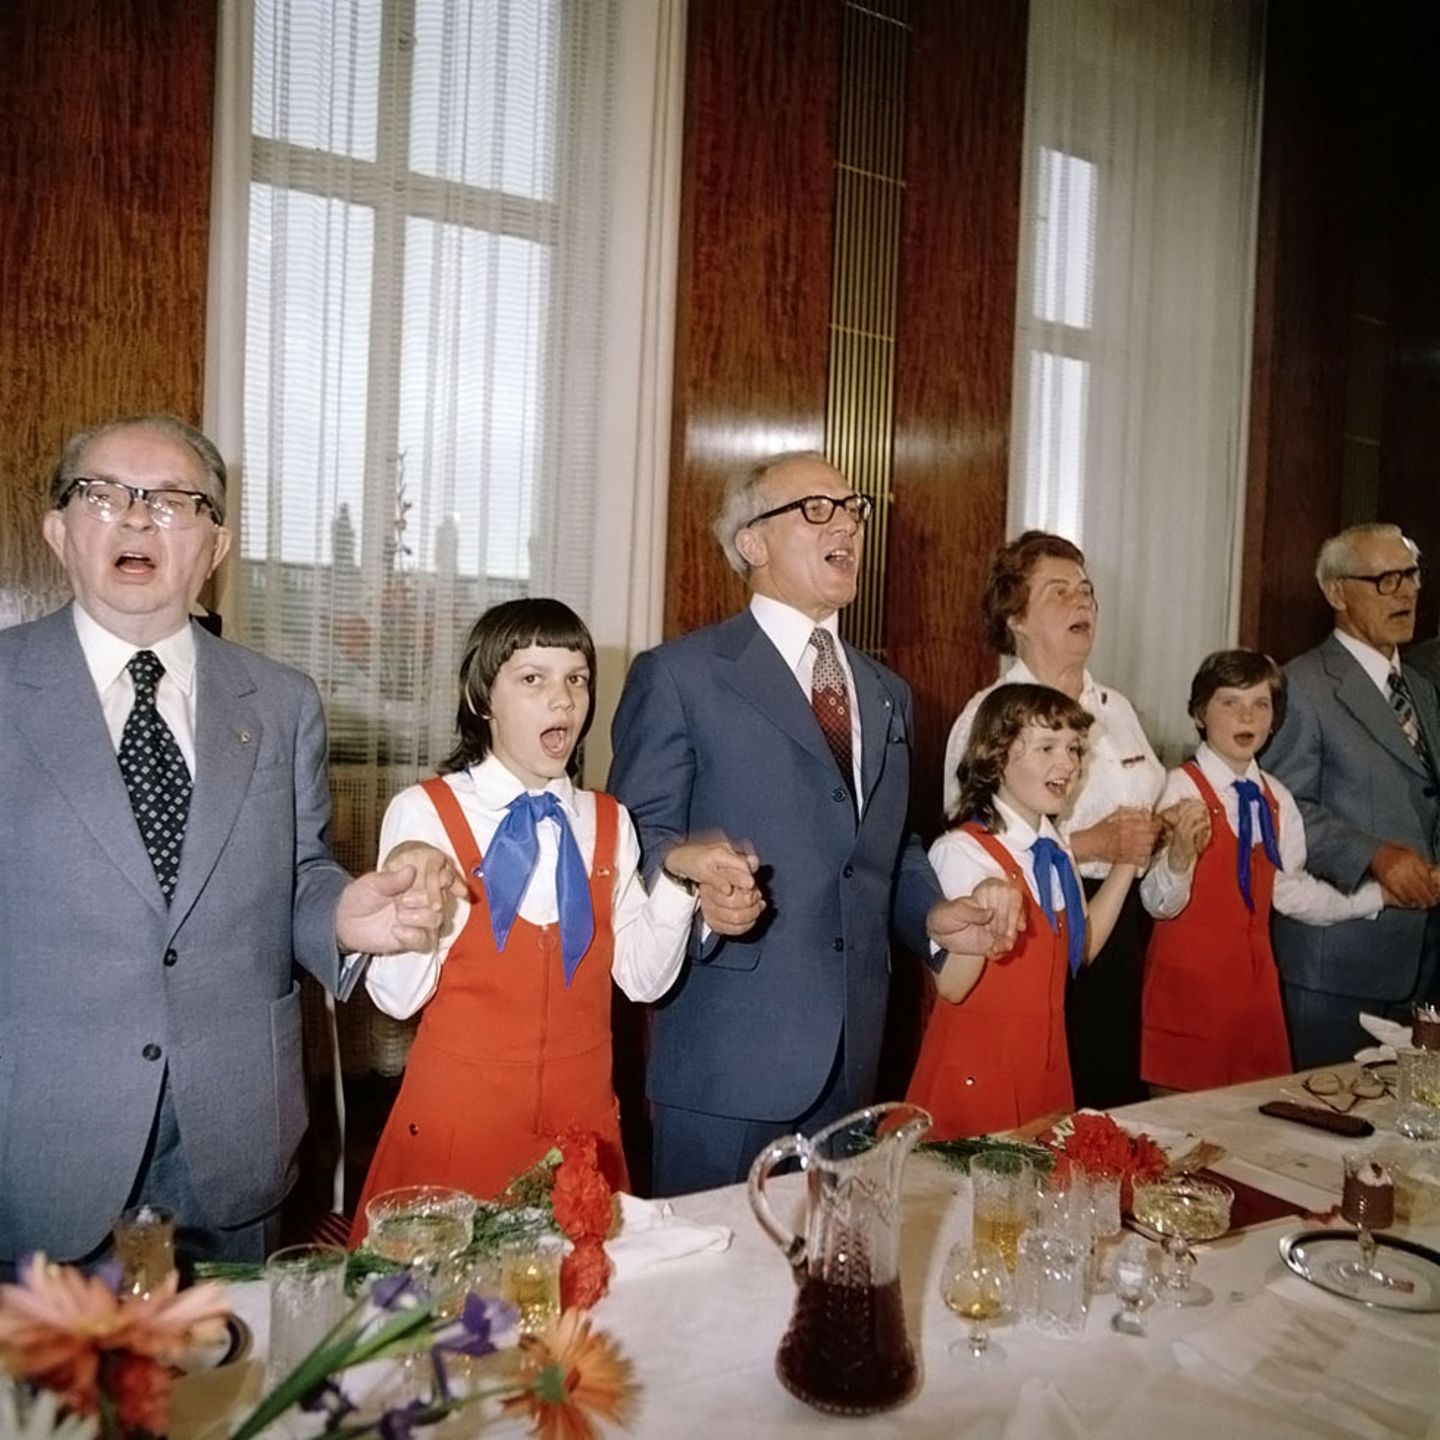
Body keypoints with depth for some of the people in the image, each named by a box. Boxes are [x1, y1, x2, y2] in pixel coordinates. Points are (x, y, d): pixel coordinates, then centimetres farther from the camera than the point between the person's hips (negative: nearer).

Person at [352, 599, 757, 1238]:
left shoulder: (609, 823, 5)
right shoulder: (422, 813, -8)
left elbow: (642, 977, 1)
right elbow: (397, 995, -10)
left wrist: (676, 877, -12)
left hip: (582, 1116, 4)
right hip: (457, 1116, -3)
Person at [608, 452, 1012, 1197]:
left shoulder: (886, 691, 16)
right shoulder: (679, 673, -5)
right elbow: (641, 835, -8)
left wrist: (933, 913, 3)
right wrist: (700, 893, -27)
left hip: (850, 1050, 6)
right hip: (729, 1047, -6)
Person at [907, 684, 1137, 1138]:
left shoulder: (1056, 850, 6)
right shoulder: (961, 851, -18)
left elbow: (1079, 951, 10)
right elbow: (952, 987, -21)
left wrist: (1125, 866, 6)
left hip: (1047, 1066, 7)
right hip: (975, 1069, -7)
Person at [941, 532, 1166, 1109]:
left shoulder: (1117, 709, 13)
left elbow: (1154, 813, 21)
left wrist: (1171, 828, -1)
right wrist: (1088, 845, -21)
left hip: (1119, 937, 7)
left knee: (1117, 1102, 13)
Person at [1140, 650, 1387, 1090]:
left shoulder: (1277, 799, 6)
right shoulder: (1179, 788, -13)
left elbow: (1290, 891, 15)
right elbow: (1159, 904, -16)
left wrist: (1377, 896, 17)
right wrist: (1180, 856, -34)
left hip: (1255, 972, 6)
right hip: (1189, 972, -6)